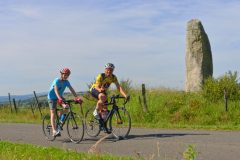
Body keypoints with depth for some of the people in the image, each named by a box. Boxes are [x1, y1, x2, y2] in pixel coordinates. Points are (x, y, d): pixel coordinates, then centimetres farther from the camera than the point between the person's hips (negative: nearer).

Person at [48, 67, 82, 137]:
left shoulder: (66, 82, -7)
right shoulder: (57, 81, -25)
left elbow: (72, 90, -13)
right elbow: (56, 90, -38)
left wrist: (77, 98, -27)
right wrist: (60, 99, -53)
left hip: (60, 96, 6)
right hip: (52, 97, -6)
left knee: (65, 108, -16)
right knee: (53, 113, -15)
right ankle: (54, 131, -23)